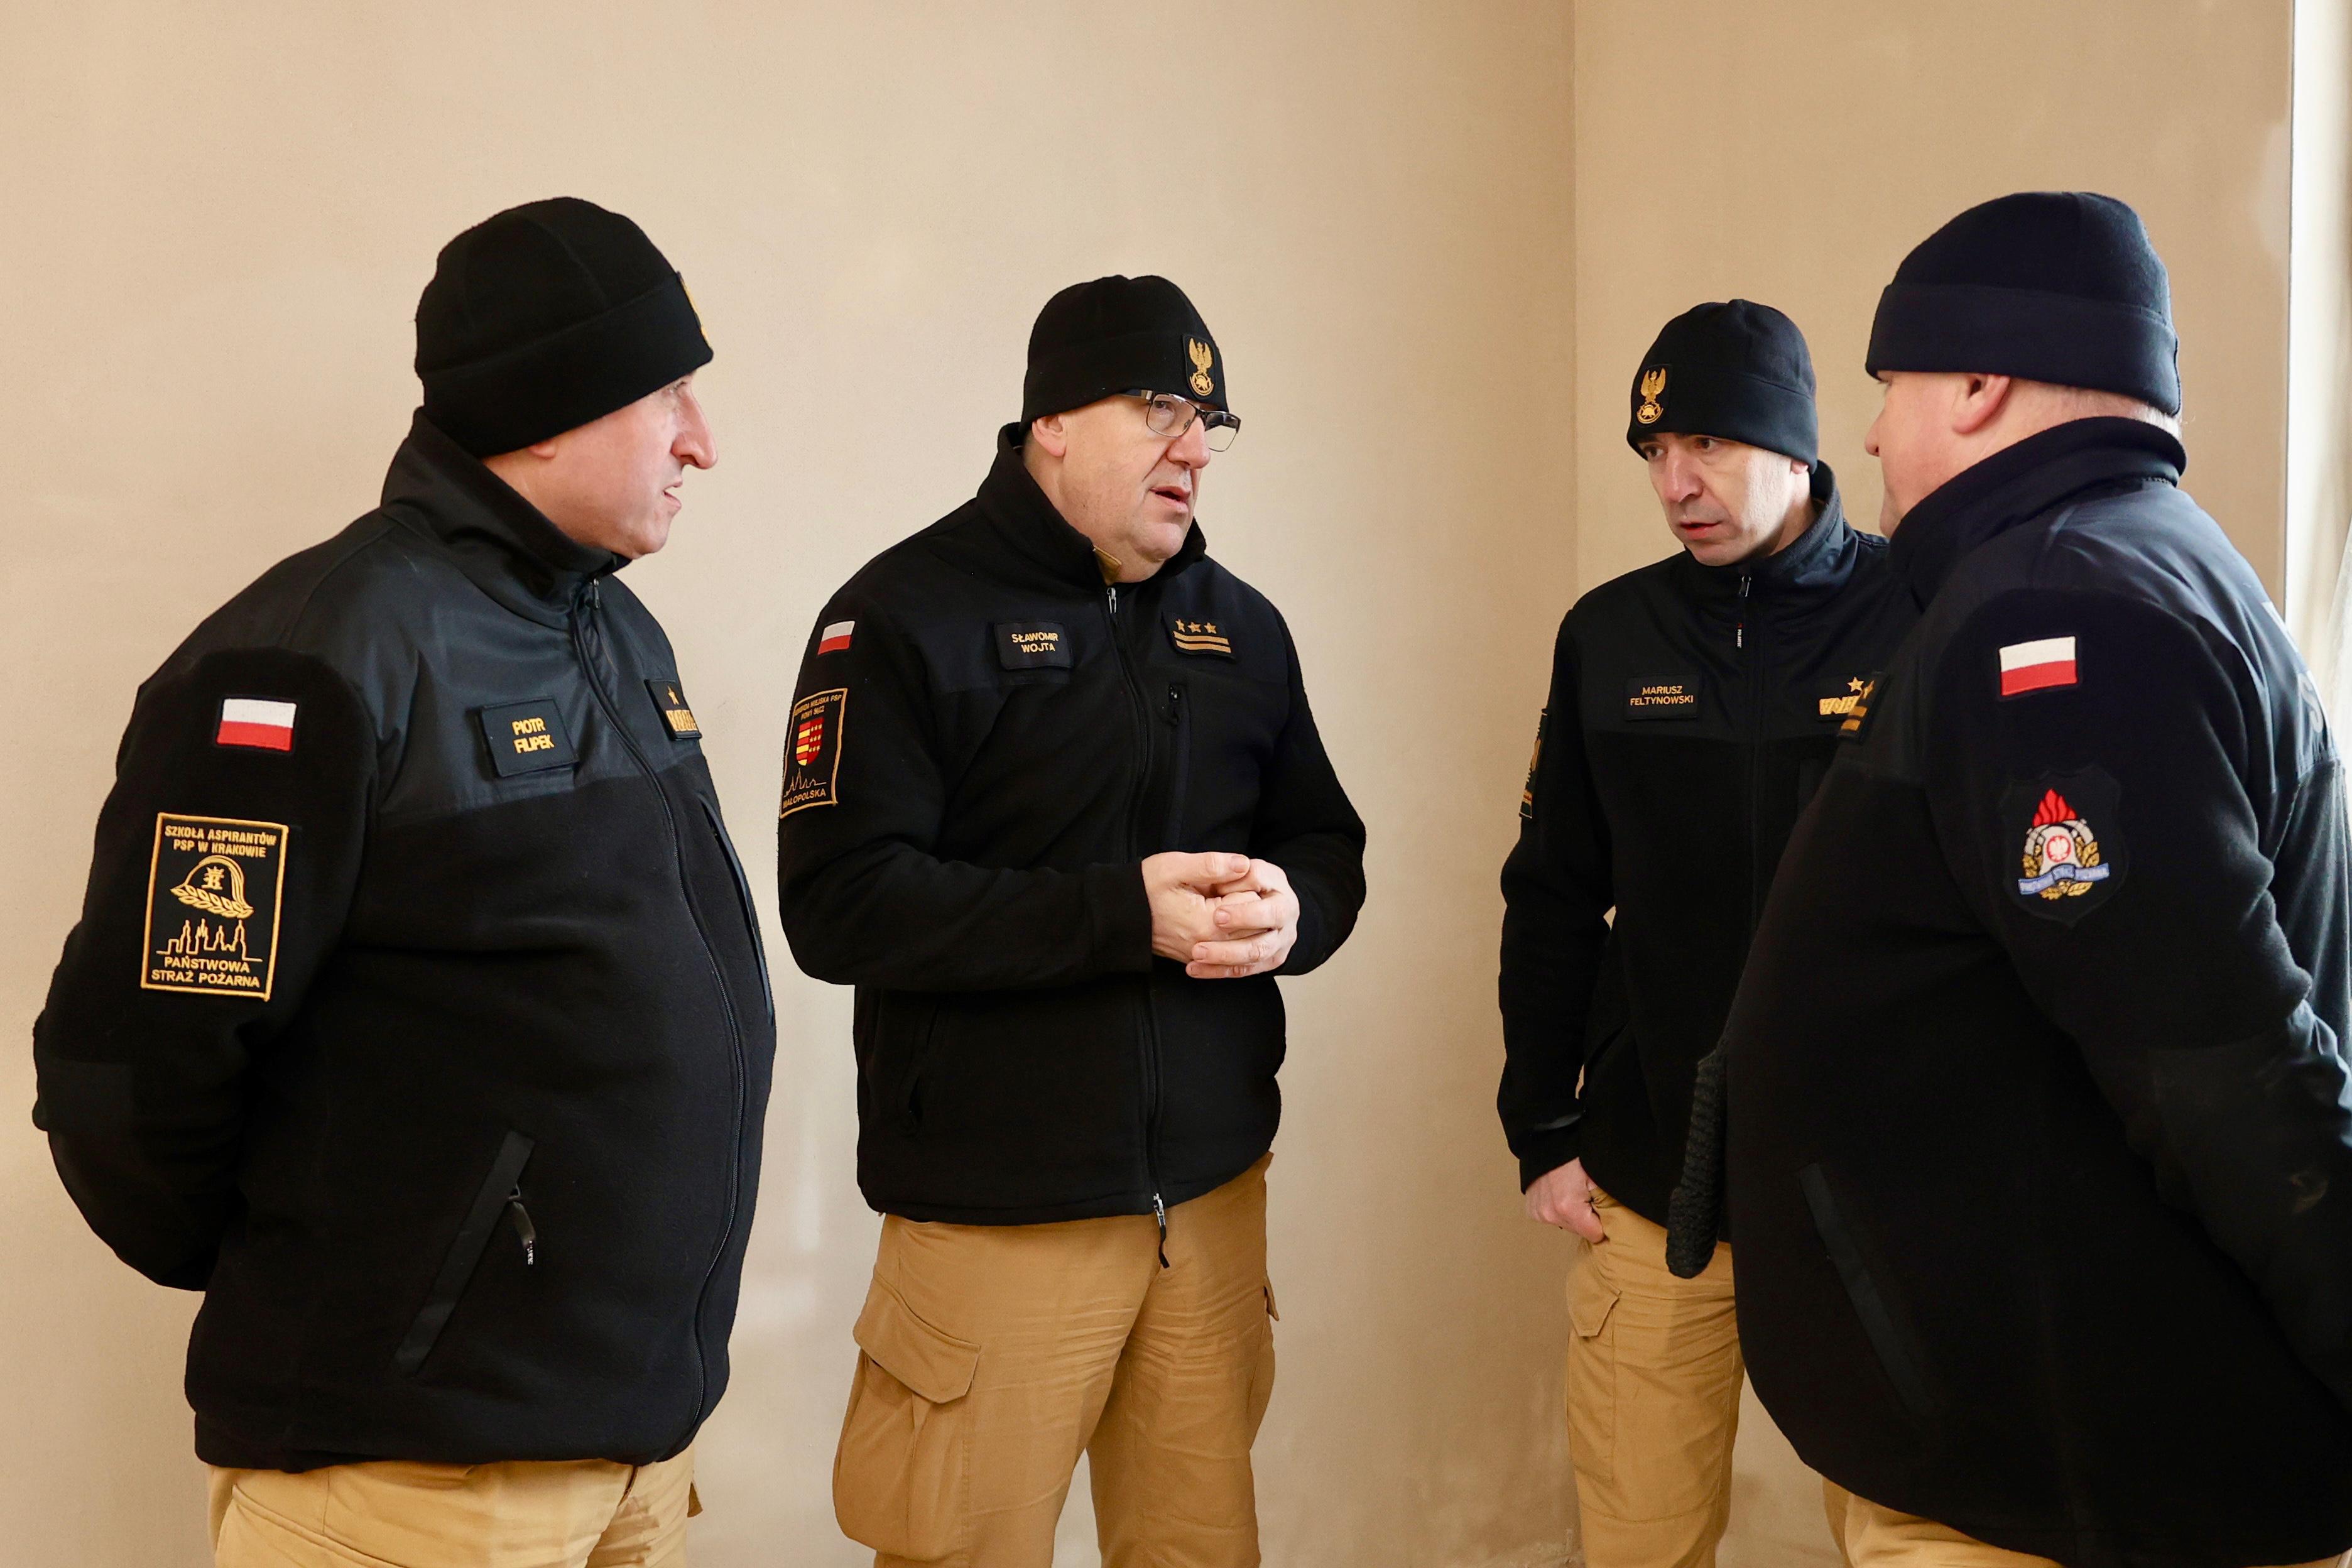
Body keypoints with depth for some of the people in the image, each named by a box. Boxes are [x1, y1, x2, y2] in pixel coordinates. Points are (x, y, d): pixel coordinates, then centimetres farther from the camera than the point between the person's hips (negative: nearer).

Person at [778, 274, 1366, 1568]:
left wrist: (1293, 910, -8)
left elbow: (1329, 849, 17)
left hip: (1214, 1192, 5)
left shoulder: (1239, 624, 12)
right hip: (993, 1216, -5)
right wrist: (1125, 914, -22)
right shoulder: (908, 613, -7)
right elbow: (839, 904, -16)